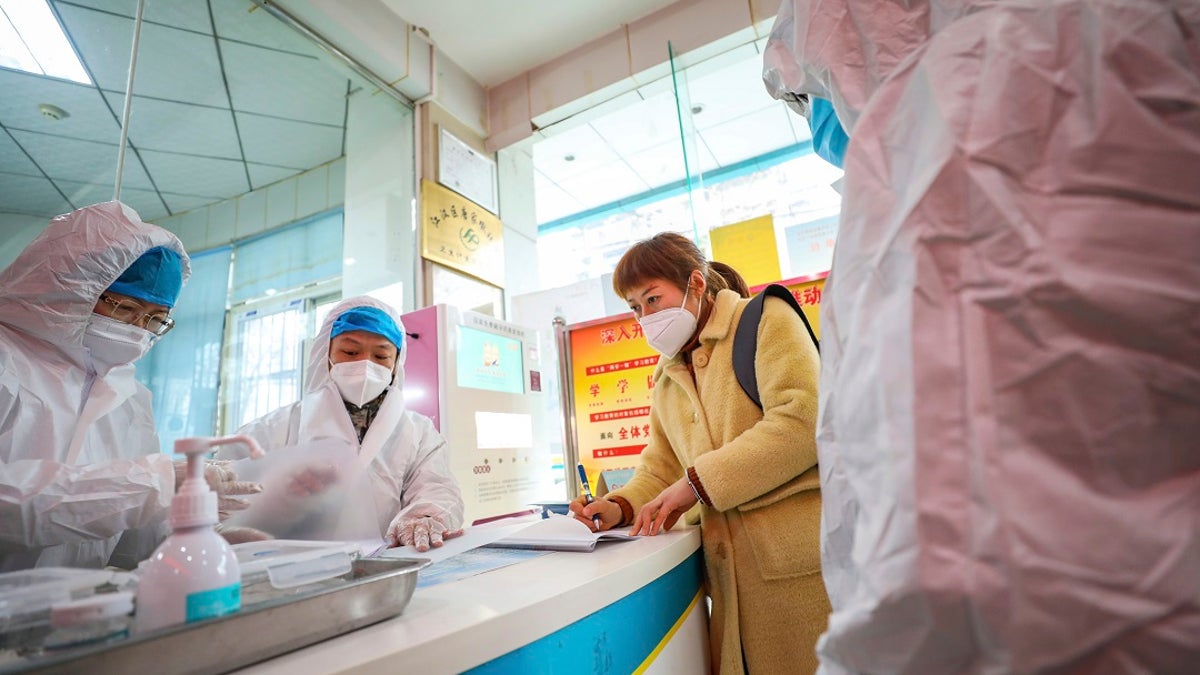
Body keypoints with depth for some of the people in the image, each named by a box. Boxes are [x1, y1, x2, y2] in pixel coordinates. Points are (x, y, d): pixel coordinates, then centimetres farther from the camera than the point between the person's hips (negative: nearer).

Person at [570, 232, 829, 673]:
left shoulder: (764, 319, -6)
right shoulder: (665, 377, 15)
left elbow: (801, 420, -19)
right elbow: (660, 470, 15)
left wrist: (698, 482, -18)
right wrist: (621, 508, -6)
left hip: (797, 559, -5)